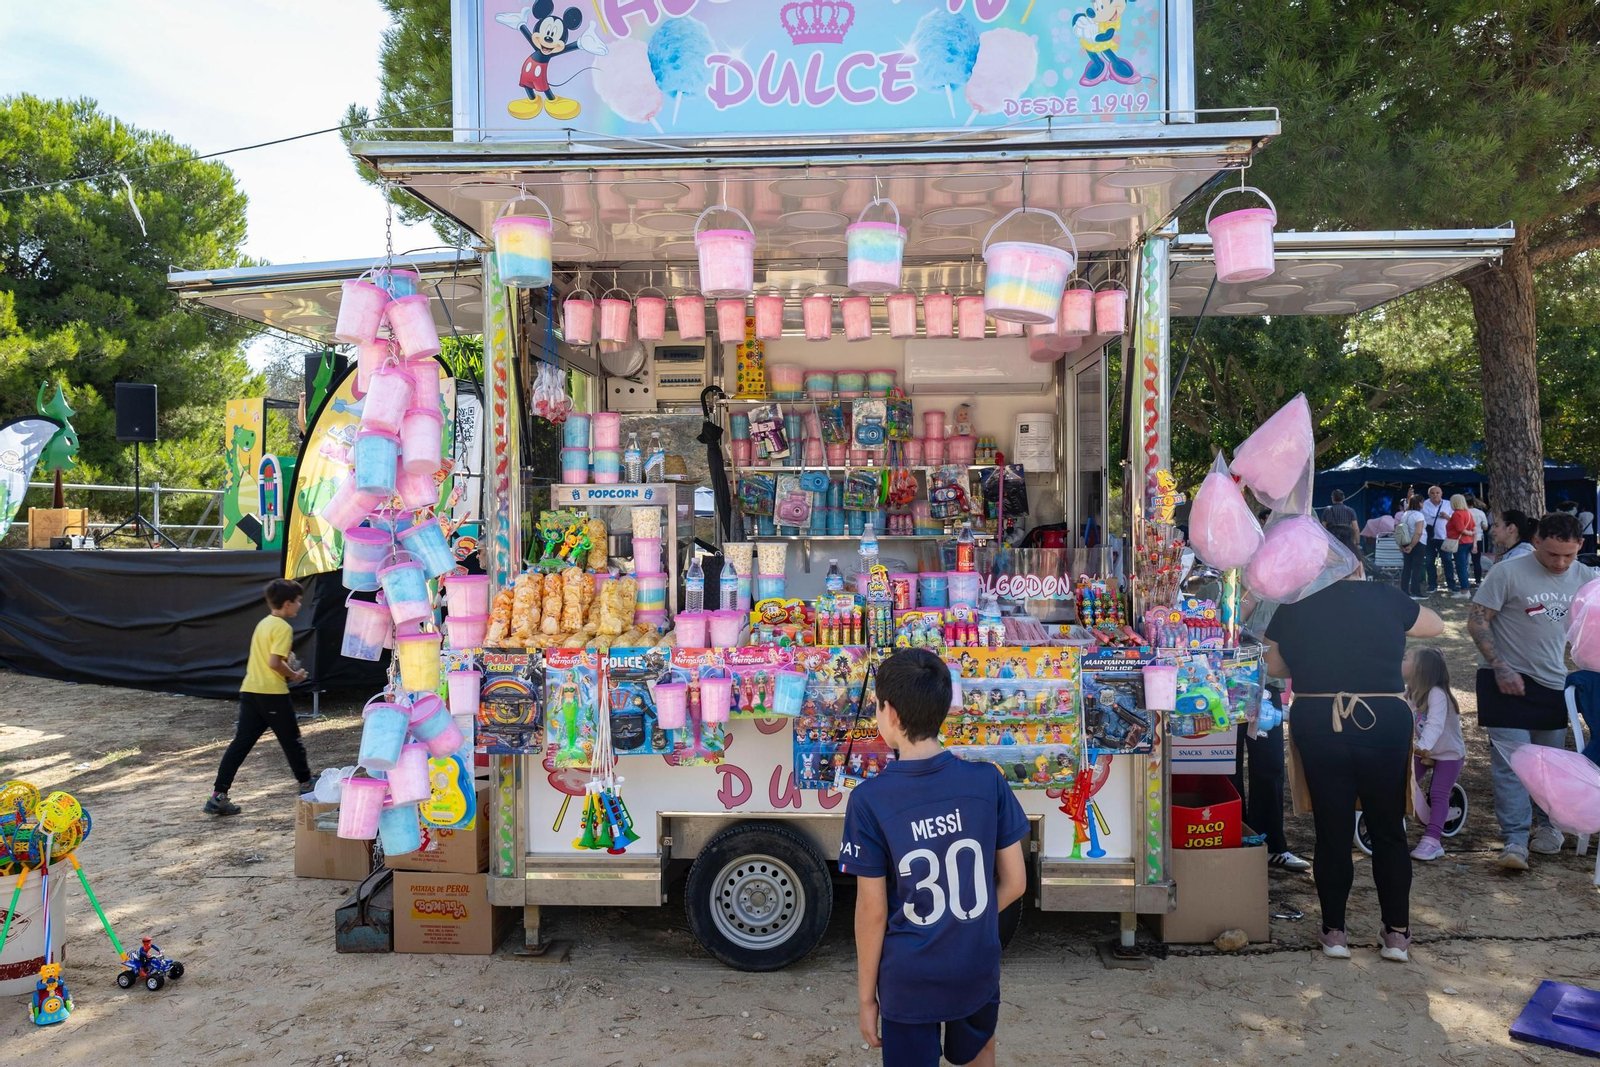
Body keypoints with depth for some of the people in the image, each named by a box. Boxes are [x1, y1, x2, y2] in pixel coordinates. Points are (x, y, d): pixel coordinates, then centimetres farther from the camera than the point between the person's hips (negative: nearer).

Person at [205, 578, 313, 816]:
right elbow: (274, 662, -21)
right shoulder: (283, 628, -12)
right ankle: (306, 785, 23)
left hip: (249, 690, 8)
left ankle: (218, 796, 0)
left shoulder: (263, 624, 16)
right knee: (291, 741, 9)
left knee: (240, 743, 4)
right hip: (273, 693, -8)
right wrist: (293, 675, -7)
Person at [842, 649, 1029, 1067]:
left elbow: (872, 910, -13)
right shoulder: (988, 781, -12)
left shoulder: (869, 800, -20)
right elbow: (1014, 883, -4)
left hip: (909, 980, -2)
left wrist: (866, 996, 0)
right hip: (978, 968, 3)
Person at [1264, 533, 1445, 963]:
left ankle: (1334, 931, 19)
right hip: (1384, 722, 0)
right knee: (1388, 830, 14)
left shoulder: (1293, 607, -2)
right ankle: (1397, 933, 21)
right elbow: (1436, 625, 15)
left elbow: (1275, 666, 7)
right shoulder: (1385, 598, -4)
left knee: (1332, 831, 10)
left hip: (1316, 725, 0)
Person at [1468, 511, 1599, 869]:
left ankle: (1546, 823, 34)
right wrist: (1501, 668, -17)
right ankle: (1515, 840, -6)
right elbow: (1477, 621, -11)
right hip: (1508, 681, -5)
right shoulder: (1508, 573, -13)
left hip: (1554, 683, 5)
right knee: (1510, 760, -9)